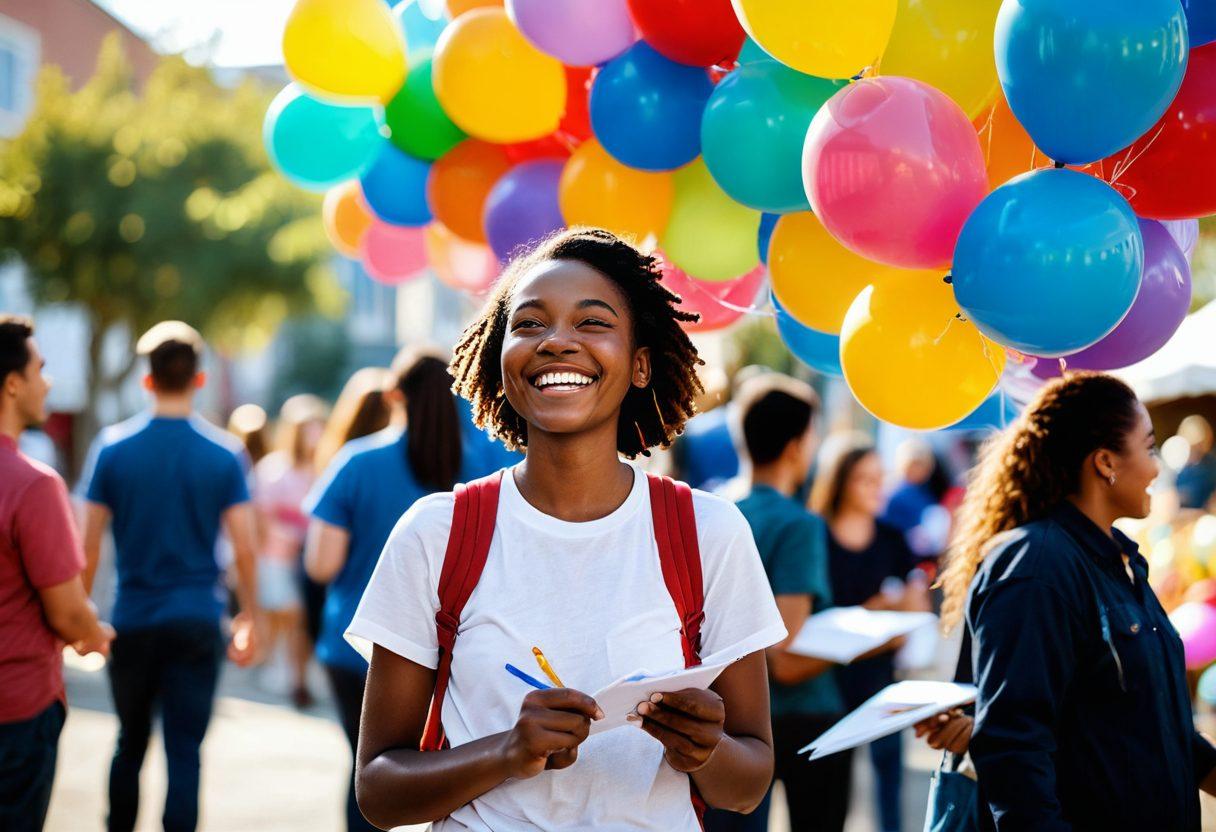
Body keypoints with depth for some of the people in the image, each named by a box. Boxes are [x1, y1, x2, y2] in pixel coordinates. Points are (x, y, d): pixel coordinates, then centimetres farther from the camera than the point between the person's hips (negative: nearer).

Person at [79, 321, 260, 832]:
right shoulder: (224, 454, -4)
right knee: (184, 752, 1)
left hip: (133, 622, 1)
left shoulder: (112, 448, -3)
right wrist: (249, 618, 7)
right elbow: (244, 548, -5)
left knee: (130, 743, 17)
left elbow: (89, 546, -3)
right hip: (197, 621, -1)